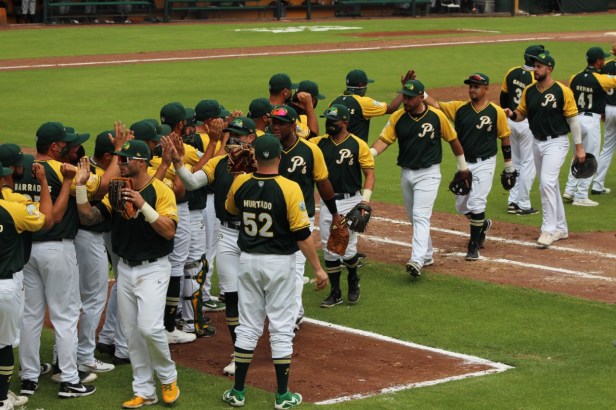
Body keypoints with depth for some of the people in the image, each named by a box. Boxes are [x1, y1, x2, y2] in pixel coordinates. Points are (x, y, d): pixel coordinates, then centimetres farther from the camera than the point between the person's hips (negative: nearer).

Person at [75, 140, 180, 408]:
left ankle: (168, 377, 6)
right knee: (132, 333, 7)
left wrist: (143, 206, -29)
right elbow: (89, 218, 0)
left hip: (153, 268, -6)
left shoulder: (161, 191, -12)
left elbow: (169, 230, -21)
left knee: (149, 327, -18)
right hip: (125, 269, 6)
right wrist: (81, 185, -10)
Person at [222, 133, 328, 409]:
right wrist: (318, 269, -8)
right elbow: (302, 234, -15)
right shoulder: (289, 189, -16)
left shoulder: (240, 184, -4)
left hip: (248, 261, 3)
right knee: (281, 329, 5)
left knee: (248, 327, 12)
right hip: (279, 263, -3)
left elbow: (230, 209, 19)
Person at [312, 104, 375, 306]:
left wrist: (365, 201, -16)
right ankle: (335, 293, 16)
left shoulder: (358, 145, -6)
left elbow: (369, 174, -6)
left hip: (349, 202, -4)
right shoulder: (320, 142, 5)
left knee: (347, 248, -3)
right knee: (329, 249, 6)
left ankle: (353, 281, 26)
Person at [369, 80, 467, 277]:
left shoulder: (437, 116, -10)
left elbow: (453, 139, 1)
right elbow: (384, 139, -9)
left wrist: (463, 166, 9)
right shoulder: (397, 117, -3)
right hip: (406, 173, 5)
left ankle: (417, 260, -26)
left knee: (421, 216, -17)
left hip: (428, 173, -5)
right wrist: (369, 153, -29)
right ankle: (427, 255, 31)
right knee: (415, 218, 15)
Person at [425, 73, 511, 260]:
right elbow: (435, 104, -8)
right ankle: (482, 224, 43)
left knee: (476, 203, -13)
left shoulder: (496, 112, -7)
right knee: (461, 206, 14)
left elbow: (505, 138, 0)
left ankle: (474, 247, -2)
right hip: (464, 162, 5)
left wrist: (509, 167, 4)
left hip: (484, 164, -5)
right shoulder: (460, 108, 1)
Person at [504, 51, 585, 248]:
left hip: (556, 142, -7)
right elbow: (522, 114, 12)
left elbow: (573, 119, -8)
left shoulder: (563, 91, -11)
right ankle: (560, 228, 26)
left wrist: (579, 147, -8)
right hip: (537, 142, 7)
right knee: (548, 185, 14)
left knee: (547, 183, -19)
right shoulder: (529, 91, 5)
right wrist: (512, 115, -13)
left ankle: (548, 230, -15)